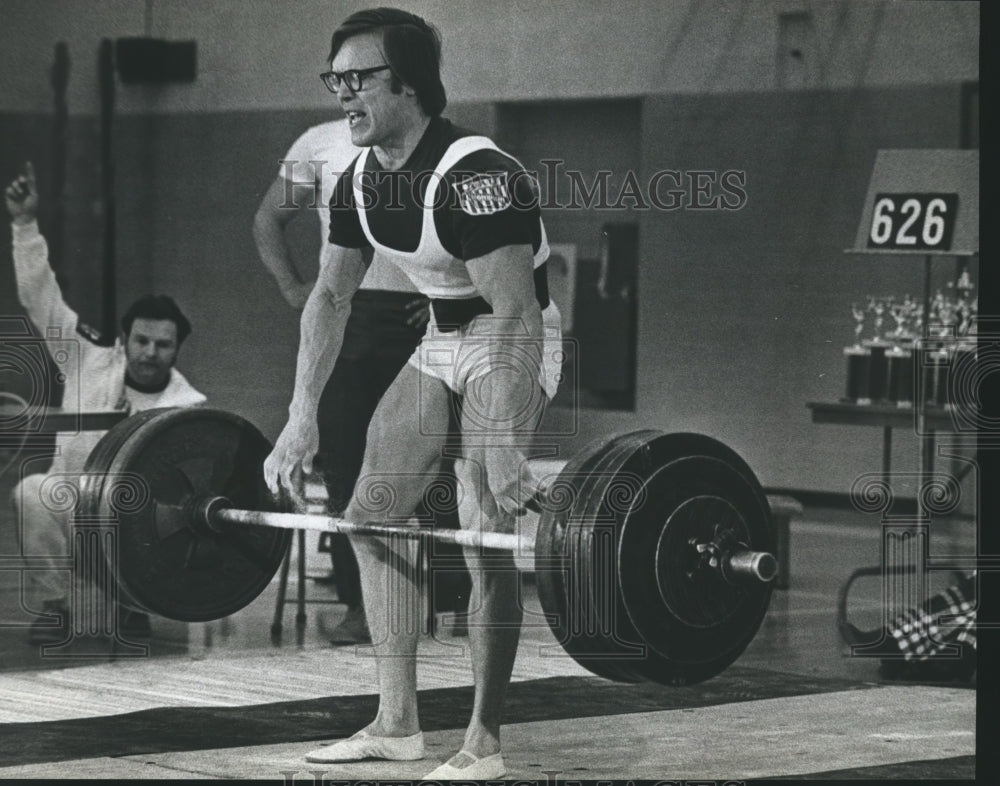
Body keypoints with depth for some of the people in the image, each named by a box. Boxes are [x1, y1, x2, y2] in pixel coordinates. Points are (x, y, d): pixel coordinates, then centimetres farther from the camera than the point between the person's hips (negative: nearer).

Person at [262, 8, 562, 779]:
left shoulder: (474, 177, -28)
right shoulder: (360, 183, -2)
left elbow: (516, 314, -32)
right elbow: (331, 296, 6)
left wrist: (504, 442, -38)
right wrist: (301, 419, 1)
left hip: (515, 342, -9)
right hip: (442, 340, 9)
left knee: (484, 535, -16)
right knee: (371, 515, 6)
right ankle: (396, 723, 14)